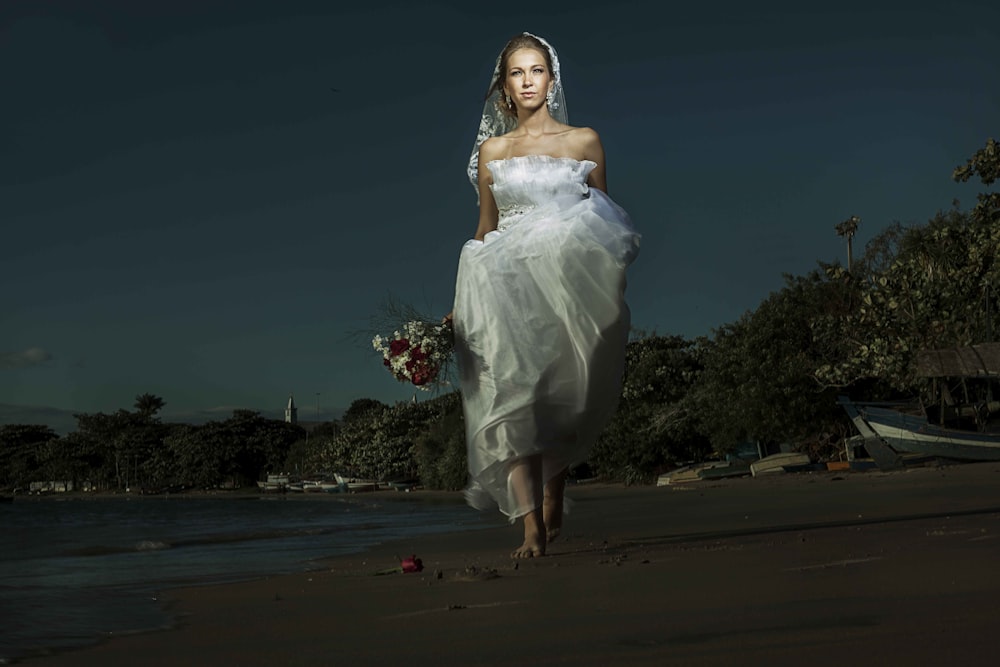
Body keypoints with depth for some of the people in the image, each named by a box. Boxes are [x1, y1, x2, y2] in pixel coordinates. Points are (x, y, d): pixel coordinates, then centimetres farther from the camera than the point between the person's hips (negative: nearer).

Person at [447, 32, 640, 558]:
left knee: (561, 393, -7)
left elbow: (606, 220, 13)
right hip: (508, 280, 1)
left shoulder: (584, 141, 10)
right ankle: (532, 529, -15)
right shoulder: (491, 150, 14)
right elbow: (485, 230, 15)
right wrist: (464, 300, 8)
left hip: (570, 277, -1)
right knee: (512, 397, -12)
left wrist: (610, 276, -1)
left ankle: (553, 498, 14)